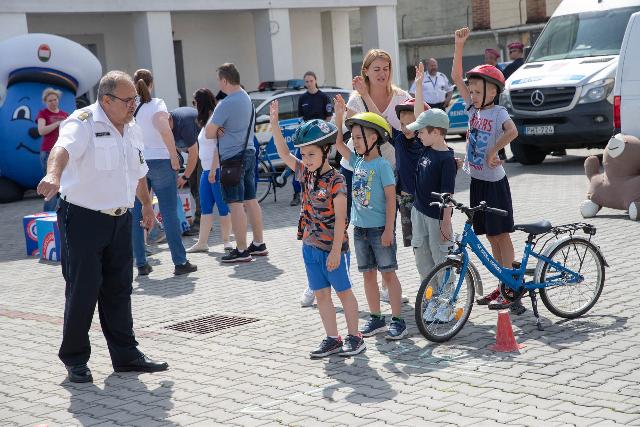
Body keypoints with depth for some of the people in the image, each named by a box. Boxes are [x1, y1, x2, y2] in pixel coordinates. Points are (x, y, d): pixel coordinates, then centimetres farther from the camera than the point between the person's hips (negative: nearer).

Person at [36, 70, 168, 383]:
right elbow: (63, 148, -36)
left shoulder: (133, 130, 11)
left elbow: (139, 172, 26)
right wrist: (54, 174, -57)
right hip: (83, 219, -7)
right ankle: (75, 359, 12)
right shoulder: (82, 123, -14)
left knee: (119, 290, 10)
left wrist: (147, 206, 35)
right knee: (83, 290, -2)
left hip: (120, 219, 7)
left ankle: (125, 355, 19)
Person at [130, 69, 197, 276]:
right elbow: (164, 129, -22)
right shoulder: (156, 104, -5)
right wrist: (174, 157, -15)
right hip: (159, 161, -3)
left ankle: (141, 264, 8)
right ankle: (180, 262, 2)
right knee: (169, 213, 0)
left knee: (136, 215, 7)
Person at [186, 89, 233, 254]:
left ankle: (226, 240, 4)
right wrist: (209, 170, 17)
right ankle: (202, 242, 12)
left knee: (223, 206, -2)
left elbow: (218, 147, -18)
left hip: (216, 170, -10)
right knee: (205, 207, 9)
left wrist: (213, 170, -20)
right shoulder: (206, 122, 17)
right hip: (207, 170, 10)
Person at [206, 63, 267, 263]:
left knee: (236, 204, -5)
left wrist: (216, 130, 4)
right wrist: (221, 130, 0)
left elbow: (209, 133, -18)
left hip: (232, 157, -9)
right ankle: (258, 244, 20)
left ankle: (241, 251, -4)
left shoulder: (226, 104, -18)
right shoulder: (247, 98, 11)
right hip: (249, 152, 9)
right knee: (251, 200, 14)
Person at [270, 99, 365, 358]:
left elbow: (340, 218, -18)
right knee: (321, 294, 10)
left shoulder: (336, 181, -16)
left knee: (344, 291, 6)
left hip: (332, 247, -7)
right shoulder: (306, 174, 4)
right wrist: (274, 123, 0)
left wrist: (336, 250, -20)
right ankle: (332, 339, 18)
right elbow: (284, 153, 7)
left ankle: (354, 337, 16)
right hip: (310, 246, 7)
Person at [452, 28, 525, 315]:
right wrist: (459, 45, -2)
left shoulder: (498, 112, -12)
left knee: (501, 235, -2)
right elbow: (456, 76, 4)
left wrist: (493, 151, -23)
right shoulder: (473, 108, 6)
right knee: (491, 236, 11)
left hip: (494, 182, -7)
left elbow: (512, 132, -32)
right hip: (477, 181, 7)